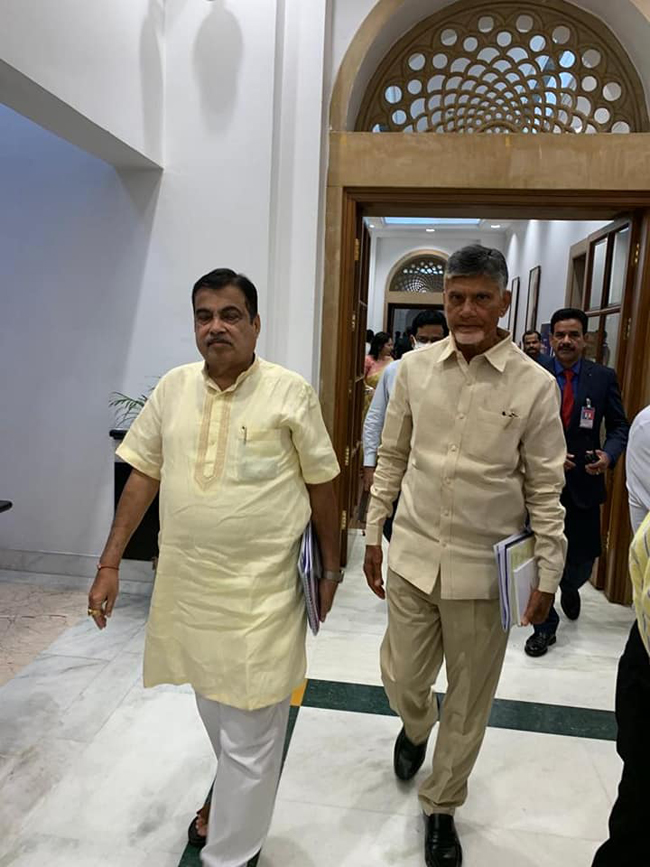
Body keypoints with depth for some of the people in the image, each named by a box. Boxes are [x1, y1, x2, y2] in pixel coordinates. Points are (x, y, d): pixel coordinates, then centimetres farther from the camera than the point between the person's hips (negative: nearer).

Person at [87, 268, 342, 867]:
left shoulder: (290, 392, -10)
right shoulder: (173, 387, 2)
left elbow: (321, 484, -3)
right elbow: (143, 476, 6)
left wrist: (331, 567, 2)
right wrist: (110, 562, 3)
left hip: (261, 590, -5)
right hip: (187, 583, 5)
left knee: (249, 733, 6)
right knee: (213, 707, 26)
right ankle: (237, 794, 55)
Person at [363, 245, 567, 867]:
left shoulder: (534, 385, -8)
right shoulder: (414, 368, -1)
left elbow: (545, 488, -3)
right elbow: (391, 457, 7)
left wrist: (548, 575, -2)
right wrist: (374, 534, 8)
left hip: (485, 568, -2)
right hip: (413, 557, 2)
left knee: (469, 700, 13)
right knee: (402, 680, 16)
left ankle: (441, 806, 39)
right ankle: (415, 729, 53)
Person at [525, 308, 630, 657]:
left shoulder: (603, 377, 0)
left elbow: (619, 426, 3)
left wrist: (608, 455, -16)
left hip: (584, 481, 1)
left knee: (584, 556, 11)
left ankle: (569, 587, 48)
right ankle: (545, 626, 25)